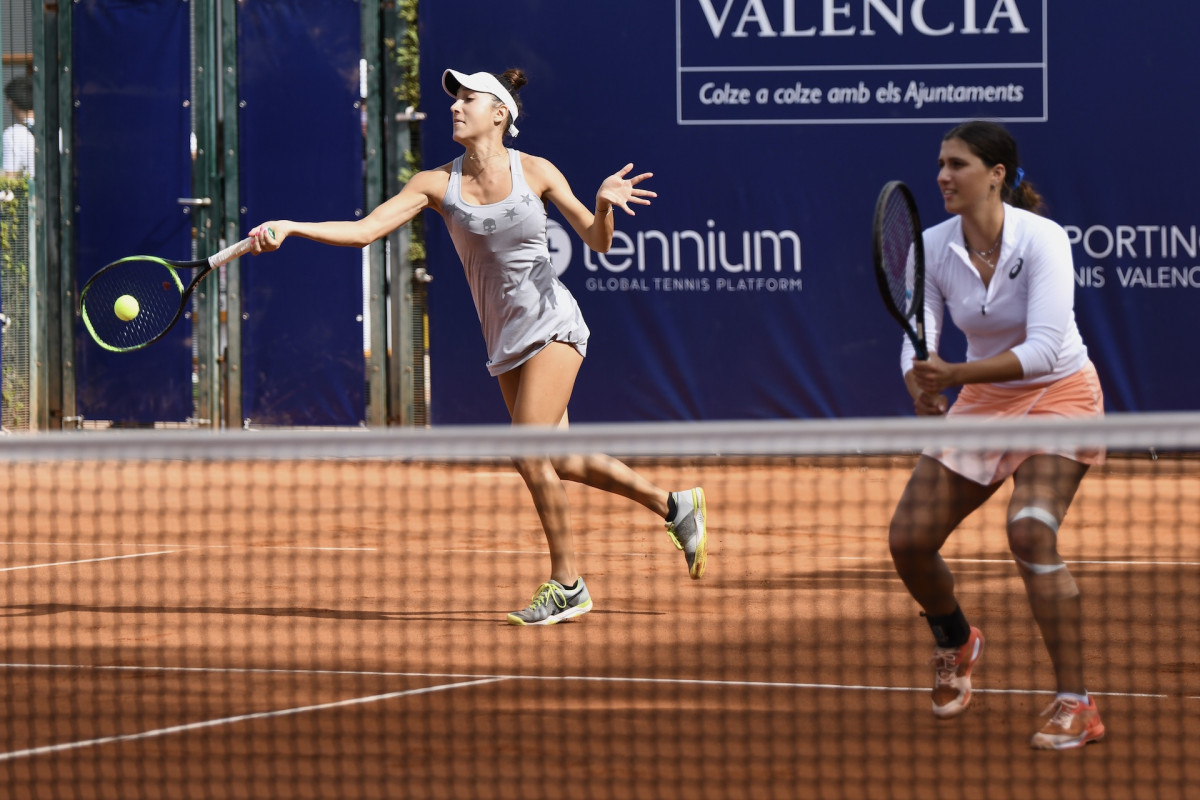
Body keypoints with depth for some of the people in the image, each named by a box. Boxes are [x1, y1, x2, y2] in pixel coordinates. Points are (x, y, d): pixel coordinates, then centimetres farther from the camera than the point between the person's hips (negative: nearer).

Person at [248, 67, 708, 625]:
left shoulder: (535, 173, -6)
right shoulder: (438, 184, 0)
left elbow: (597, 241, -1)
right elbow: (363, 231, -7)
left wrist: (604, 204, -23)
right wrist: (289, 228, -19)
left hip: (550, 323, -5)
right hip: (505, 342, 5)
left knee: (529, 452, -17)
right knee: (561, 462, 9)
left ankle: (567, 585, -4)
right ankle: (675, 507, 29)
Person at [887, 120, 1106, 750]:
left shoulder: (1042, 241, -23)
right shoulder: (931, 249, -9)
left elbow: (1043, 349, -32)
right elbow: (917, 345, -12)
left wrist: (956, 374, -43)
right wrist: (924, 387, -35)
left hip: (1058, 394, -5)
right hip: (984, 397, 5)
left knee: (1029, 531, -28)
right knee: (908, 540, -2)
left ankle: (1076, 707, -22)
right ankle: (955, 644, 33)